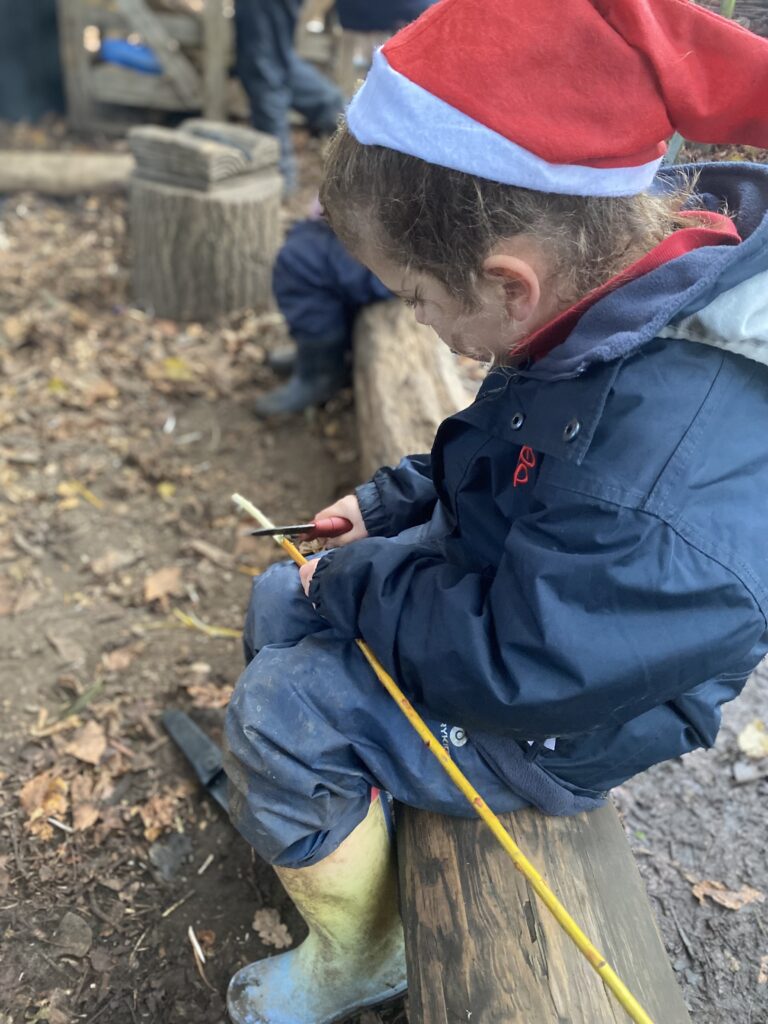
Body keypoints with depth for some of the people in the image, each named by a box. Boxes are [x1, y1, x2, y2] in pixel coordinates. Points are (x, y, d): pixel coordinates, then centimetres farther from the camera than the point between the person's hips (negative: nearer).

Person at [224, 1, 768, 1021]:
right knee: (279, 601, 12)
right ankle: (321, 795, 37)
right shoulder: (613, 296, -9)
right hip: (500, 587, 9)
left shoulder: (672, 453, -40)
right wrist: (388, 505, 4)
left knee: (280, 708, -14)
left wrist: (353, 586, -20)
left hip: (557, 725, -9)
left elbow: (516, 666, -33)